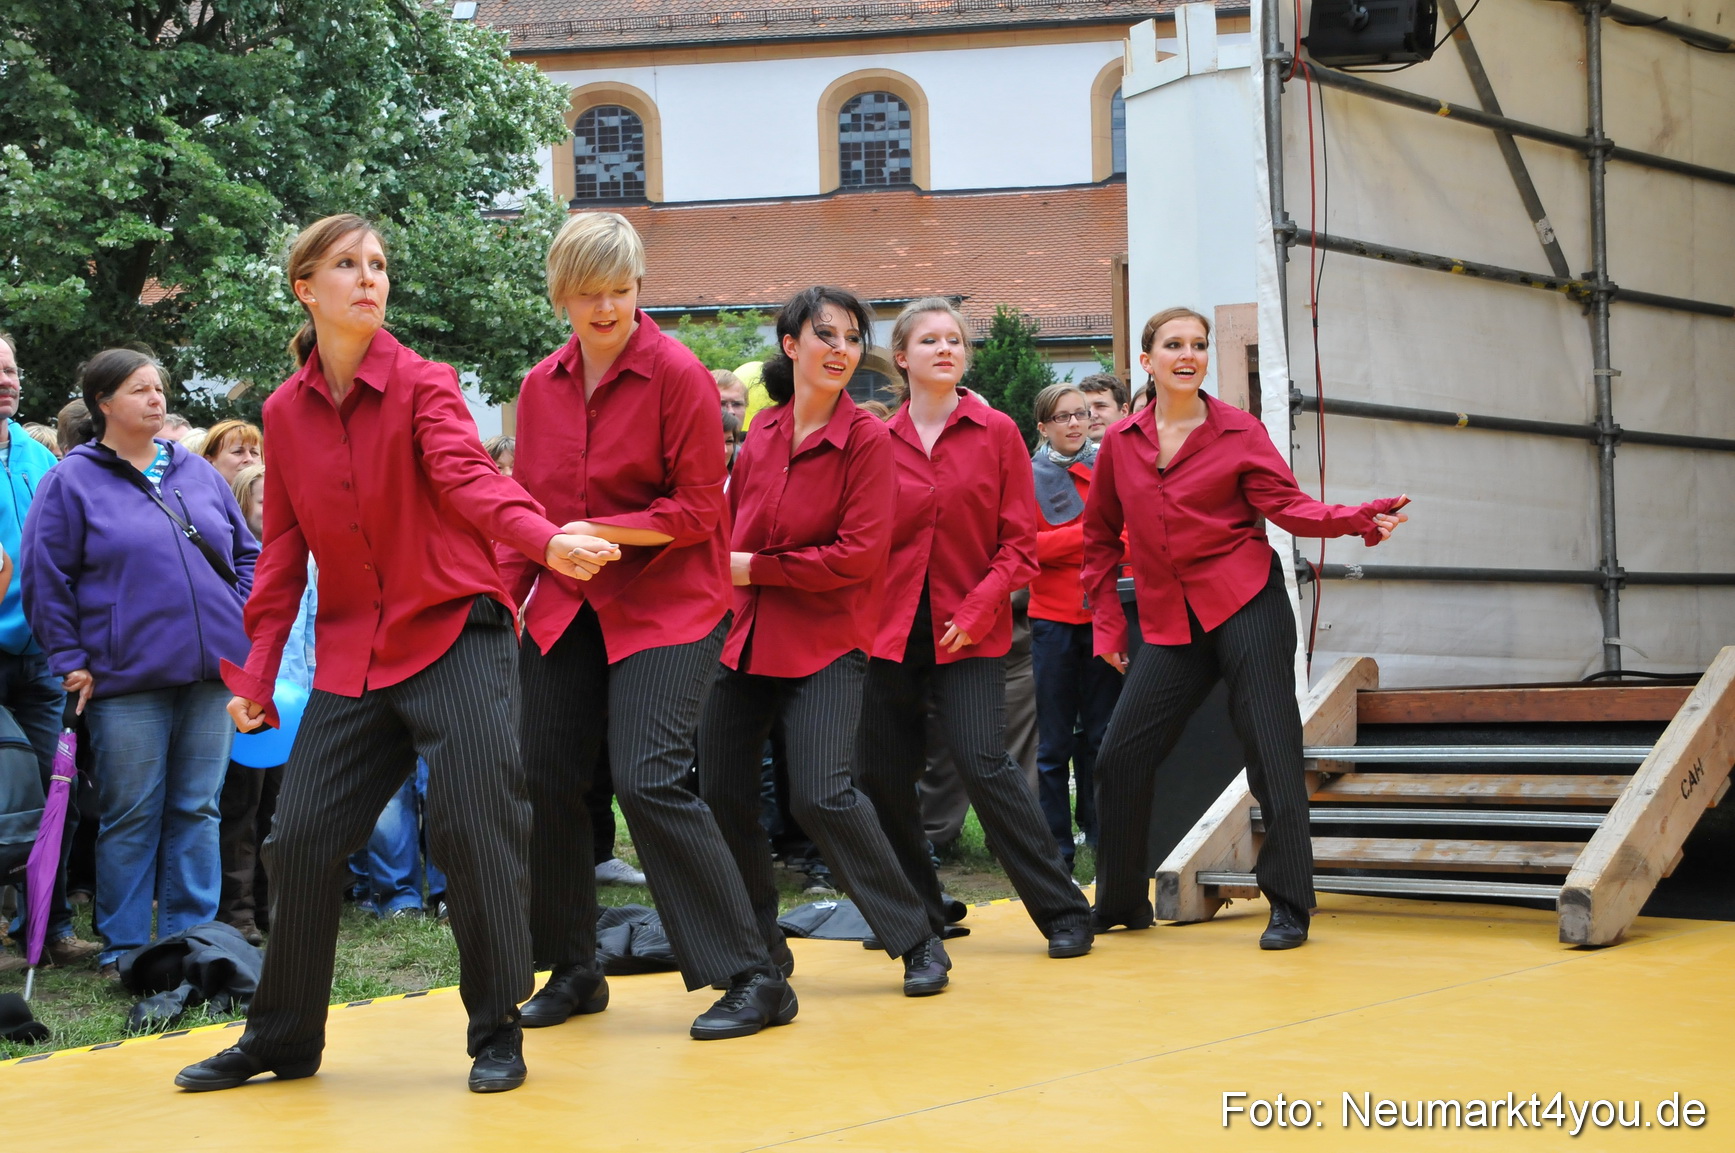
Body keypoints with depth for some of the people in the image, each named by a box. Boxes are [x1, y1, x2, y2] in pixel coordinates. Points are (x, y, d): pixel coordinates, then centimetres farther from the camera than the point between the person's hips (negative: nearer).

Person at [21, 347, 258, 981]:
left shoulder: (197, 472, 13)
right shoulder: (71, 480, 0)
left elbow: (246, 553, 20)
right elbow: (45, 578, -2)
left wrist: (241, 625, 8)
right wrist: (71, 661, -6)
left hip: (211, 670, 4)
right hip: (127, 678, -4)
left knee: (197, 810, 8)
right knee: (130, 817, 1)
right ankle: (122, 948, 10)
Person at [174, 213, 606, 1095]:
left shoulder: (423, 384, -6)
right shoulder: (284, 412, 6)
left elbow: (467, 475, -24)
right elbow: (283, 552, 10)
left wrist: (544, 539, -44)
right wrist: (256, 672, 5)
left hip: (454, 634, -4)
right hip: (351, 658, 4)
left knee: (476, 831, -7)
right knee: (302, 839, 4)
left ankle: (497, 1036, 8)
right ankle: (281, 1037, 22)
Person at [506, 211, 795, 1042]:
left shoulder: (677, 375, -9)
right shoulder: (541, 387, 8)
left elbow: (696, 511, -11)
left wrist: (602, 531, -22)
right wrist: (504, 597, 6)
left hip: (666, 606, -6)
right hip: (566, 607, 6)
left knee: (648, 779, -18)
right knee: (544, 779, 4)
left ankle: (755, 979, -9)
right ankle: (573, 972, 24)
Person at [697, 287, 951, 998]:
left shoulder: (867, 439, -7)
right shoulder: (762, 433, 8)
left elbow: (860, 553, -15)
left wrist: (754, 568, -11)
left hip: (825, 645, -6)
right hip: (746, 637, 6)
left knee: (821, 795, -17)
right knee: (721, 795, 5)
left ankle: (918, 942, -1)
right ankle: (760, 947, 23)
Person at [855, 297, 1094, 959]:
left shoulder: (997, 433, 2)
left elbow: (1020, 543, 0)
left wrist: (977, 609, -11)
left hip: (969, 631, -3)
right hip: (891, 628, 3)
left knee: (983, 762, -15)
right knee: (882, 774, 5)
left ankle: (1064, 912, -5)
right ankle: (916, 913, 24)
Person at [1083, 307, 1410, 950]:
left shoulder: (1239, 432, 1)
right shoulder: (1120, 443, 9)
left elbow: (1287, 506, -7)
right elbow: (1100, 535, 18)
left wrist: (1361, 518, -24)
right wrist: (1107, 620, 13)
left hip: (1246, 606, -3)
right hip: (1169, 625, 3)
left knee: (1272, 754, -6)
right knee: (1120, 759, 2)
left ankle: (1289, 907, 2)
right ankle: (1121, 903, 19)